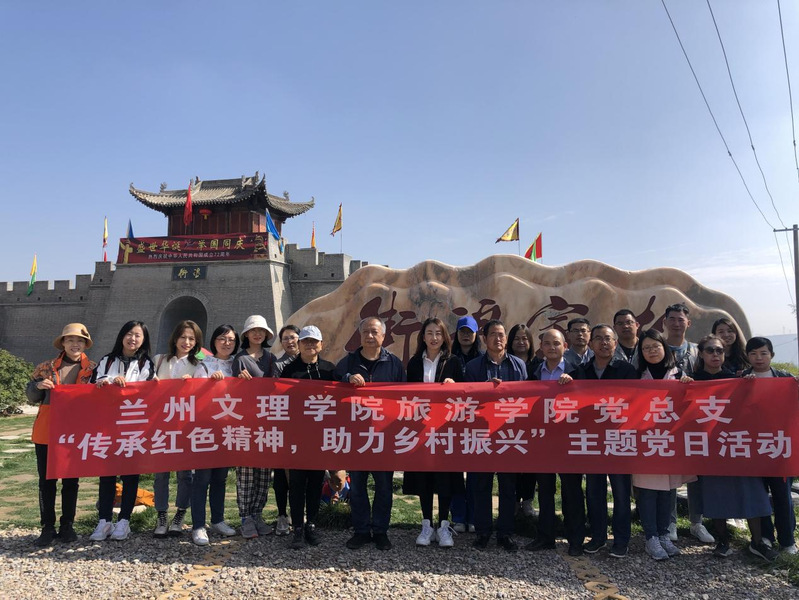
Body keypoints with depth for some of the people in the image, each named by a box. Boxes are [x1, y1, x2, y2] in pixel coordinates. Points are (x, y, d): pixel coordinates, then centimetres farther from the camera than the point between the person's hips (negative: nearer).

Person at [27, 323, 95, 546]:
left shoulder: (92, 369, 2)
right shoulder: (46, 367, 5)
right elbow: (31, 396, 9)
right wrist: (38, 385, -13)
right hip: (47, 432, 1)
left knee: (71, 480, 8)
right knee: (46, 480, 5)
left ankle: (67, 526, 19)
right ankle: (48, 528, 15)